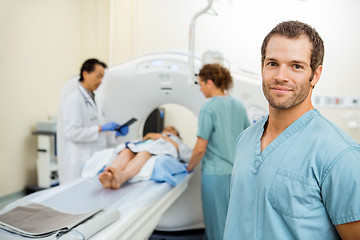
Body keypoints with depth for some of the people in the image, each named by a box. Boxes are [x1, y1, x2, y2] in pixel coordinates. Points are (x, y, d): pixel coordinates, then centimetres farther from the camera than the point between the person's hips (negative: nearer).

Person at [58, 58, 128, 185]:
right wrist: (101, 128, -19)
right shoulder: (73, 100, -9)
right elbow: (72, 132, -17)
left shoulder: (91, 100, 19)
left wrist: (116, 133, 5)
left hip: (93, 162, 8)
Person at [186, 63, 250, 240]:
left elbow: (200, 148, -16)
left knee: (217, 222, 9)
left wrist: (190, 167, 0)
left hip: (216, 174, -6)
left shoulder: (208, 108, -15)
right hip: (238, 172, 7)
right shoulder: (239, 105, 5)